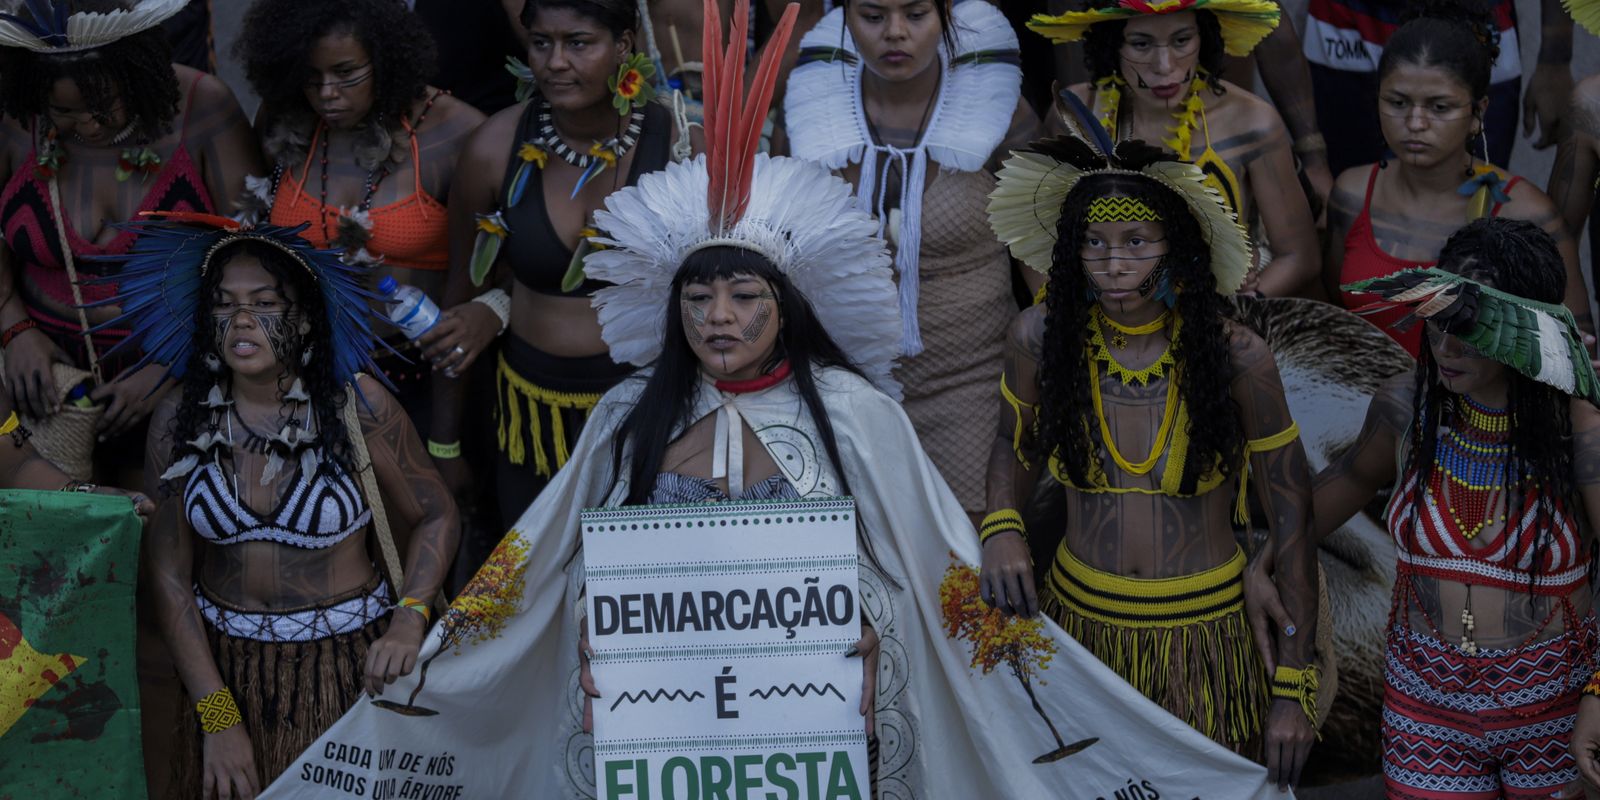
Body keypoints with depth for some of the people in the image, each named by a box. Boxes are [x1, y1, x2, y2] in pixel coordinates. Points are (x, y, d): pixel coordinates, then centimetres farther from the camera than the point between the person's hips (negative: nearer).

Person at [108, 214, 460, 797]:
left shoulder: (356, 404, -11)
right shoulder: (179, 419, -6)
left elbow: (435, 517, -1)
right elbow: (168, 575, -3)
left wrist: (409, 621, -18)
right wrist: (218, 717, -8)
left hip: (352, 666, -1)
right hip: (227, 666, 1)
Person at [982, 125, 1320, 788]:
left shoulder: (1236, 357, -15)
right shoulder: (1040, 336, -9)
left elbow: (1293, 525, -9)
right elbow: (1014, 444, 13)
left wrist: (1293, 690, -10)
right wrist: (1002, 528, -9)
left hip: (1205, 630, -2)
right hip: (1080, 617, 2)